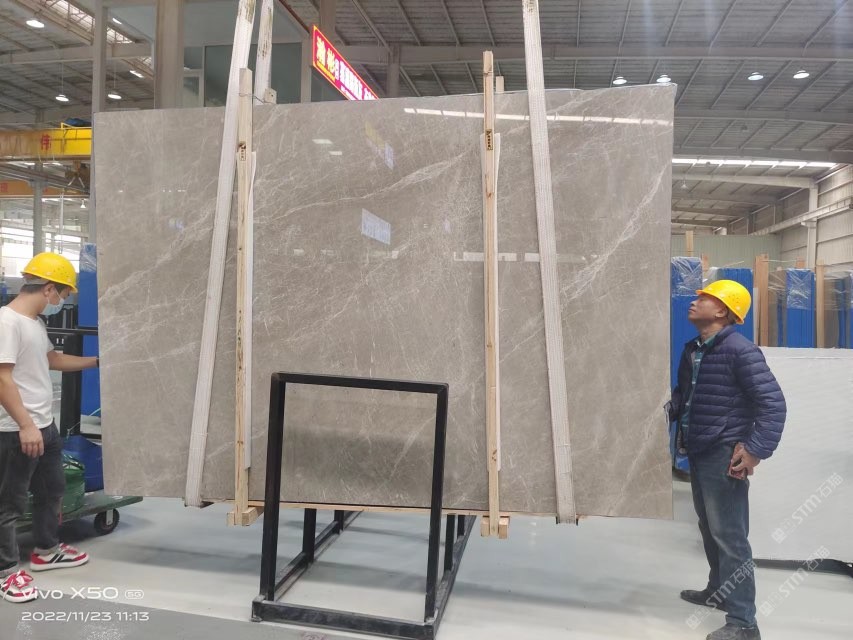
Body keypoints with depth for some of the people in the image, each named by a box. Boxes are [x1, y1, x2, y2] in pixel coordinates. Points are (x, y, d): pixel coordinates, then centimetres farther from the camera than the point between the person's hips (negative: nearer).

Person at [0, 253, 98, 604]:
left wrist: (96, 361, 31)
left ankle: (46, 550, 38)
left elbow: (52, 359, 27)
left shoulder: (35, 322, 10)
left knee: (52, 489, 22)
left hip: (45, 425, 10)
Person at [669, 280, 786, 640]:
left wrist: (756, 449, -22)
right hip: (698, 454, 9)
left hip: (725, 457, -9)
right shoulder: (692, 350, 10)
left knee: (730, 537, -2)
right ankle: (718, 591, 39)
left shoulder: (740, 351, -16)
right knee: (709, 530, 22)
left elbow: (773, 402, -19)